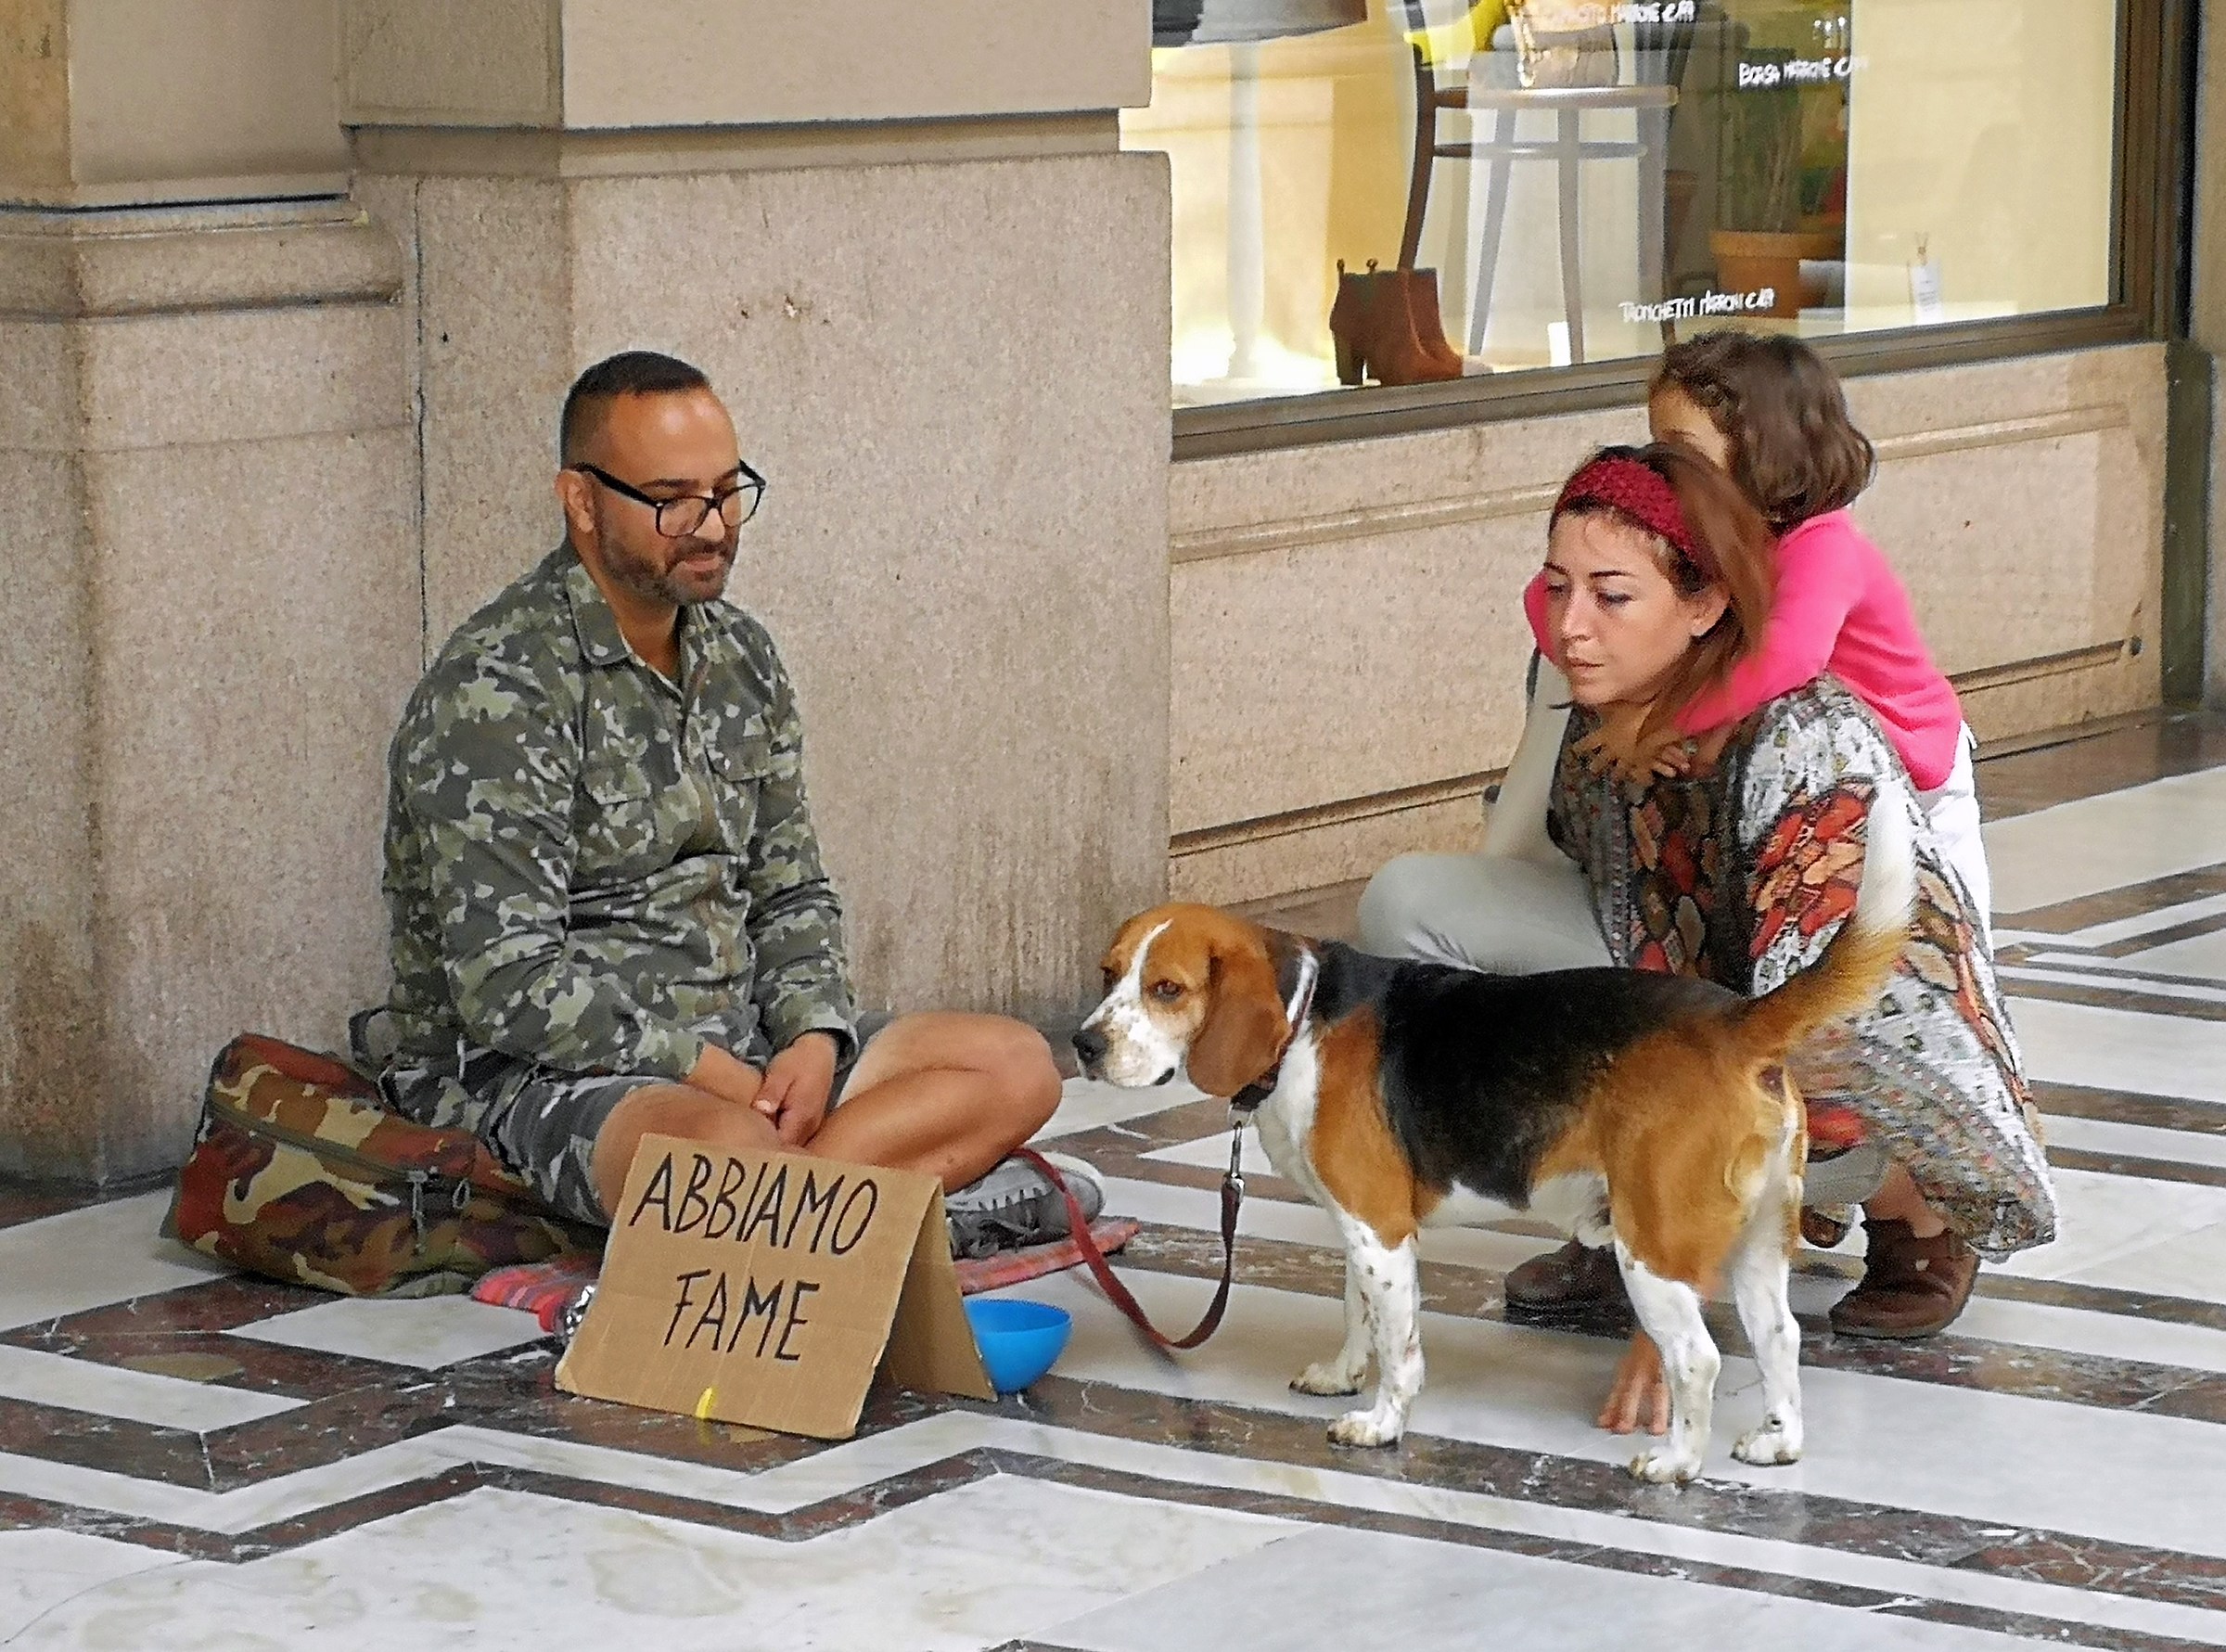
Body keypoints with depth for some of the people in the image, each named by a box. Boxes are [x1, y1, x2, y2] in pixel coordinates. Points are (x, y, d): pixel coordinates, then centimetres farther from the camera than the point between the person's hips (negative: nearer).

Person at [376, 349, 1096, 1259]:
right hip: (533, 1077, -9)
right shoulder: (496, 689, -15)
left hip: (734, 1058, 9)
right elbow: (509, 989, -21)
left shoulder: (740, 657, 11)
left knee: (1017, 1067, -6)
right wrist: (710, 1070, -20)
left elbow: (791, 893, 16)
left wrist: (814, 1039, -5)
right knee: (732, 1146, -41)